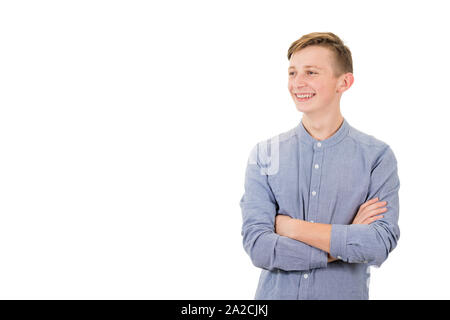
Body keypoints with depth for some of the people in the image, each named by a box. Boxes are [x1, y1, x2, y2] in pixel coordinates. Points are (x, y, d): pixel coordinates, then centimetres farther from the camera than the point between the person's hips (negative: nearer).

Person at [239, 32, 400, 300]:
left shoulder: (377, 156, -8)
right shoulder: (264, 155, -6)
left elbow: (381, 244, -19)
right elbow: (257, 246, -14)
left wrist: (291, 226, -17)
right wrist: (346, 242, -17)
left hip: (345, 293, -1)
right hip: (276, 293, 1)